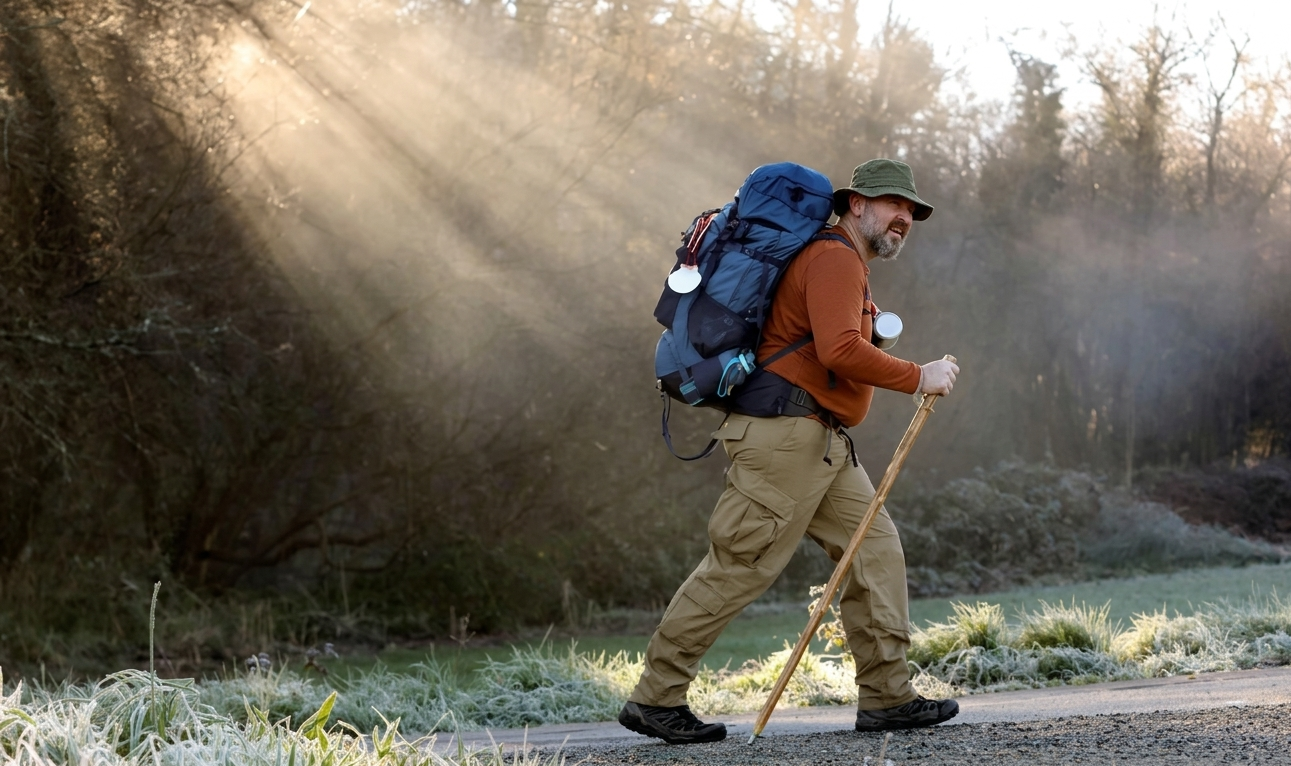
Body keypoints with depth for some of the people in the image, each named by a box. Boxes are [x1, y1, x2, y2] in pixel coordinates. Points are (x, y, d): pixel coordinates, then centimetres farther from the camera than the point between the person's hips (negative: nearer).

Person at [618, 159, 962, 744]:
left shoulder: (846, 264, 24)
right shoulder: (834, 258, -10)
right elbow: (839, 350, -24)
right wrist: (918, 378, -17)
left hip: (820, 443, 11)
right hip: (785, 432, -11)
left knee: (875, 548, 5)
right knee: (740, 565, -8)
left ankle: (887, 697, 5)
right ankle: (655, 699, -2)